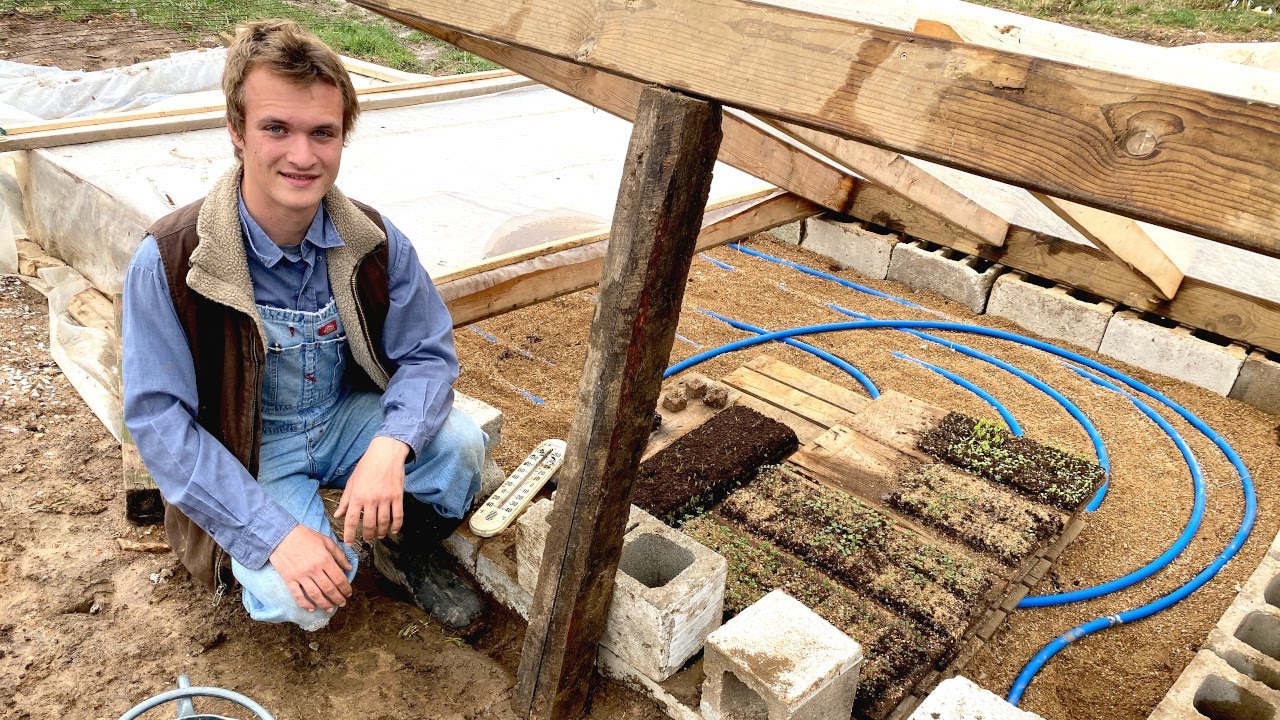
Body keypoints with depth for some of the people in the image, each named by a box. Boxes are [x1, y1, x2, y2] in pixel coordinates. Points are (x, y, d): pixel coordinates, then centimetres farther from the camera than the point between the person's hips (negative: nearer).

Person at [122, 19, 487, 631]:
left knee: (459, 443, -24)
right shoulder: (168, 261, -23)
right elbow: (158, 419, -21)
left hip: (351, 418, 3)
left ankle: (404, 551, 9)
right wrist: (276, 533, -28)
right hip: (247, 451, -3)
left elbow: (429, 353, -8)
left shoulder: (374, 242, -13)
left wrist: (390, 446, -31)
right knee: (296, 602, -25)